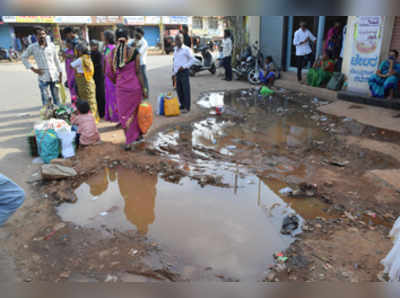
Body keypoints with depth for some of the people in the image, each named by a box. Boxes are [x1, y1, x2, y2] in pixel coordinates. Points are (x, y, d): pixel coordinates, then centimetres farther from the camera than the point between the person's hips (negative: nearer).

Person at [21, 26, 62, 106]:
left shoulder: (51, 45, 6)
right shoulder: (32, 47, 1)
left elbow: (57, 60, 11)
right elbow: (23, 57, 11)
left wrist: (60, 74, 9)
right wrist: (33, 69, 1)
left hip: (54, 75, 2)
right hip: (43, 77, -2)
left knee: (56, 98, 9)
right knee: (45, 99, -2)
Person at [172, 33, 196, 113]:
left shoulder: (186, 49, -6)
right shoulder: (176, 49, 15)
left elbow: (192, 59, -9)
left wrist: (184, 66, -16)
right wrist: (173, 73, 17)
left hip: (184, 72, -7)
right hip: (177, 72, 7)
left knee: (186, 90, -2)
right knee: (179, 90, 11)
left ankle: (187, 107, 4)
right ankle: (182, 105, 24)